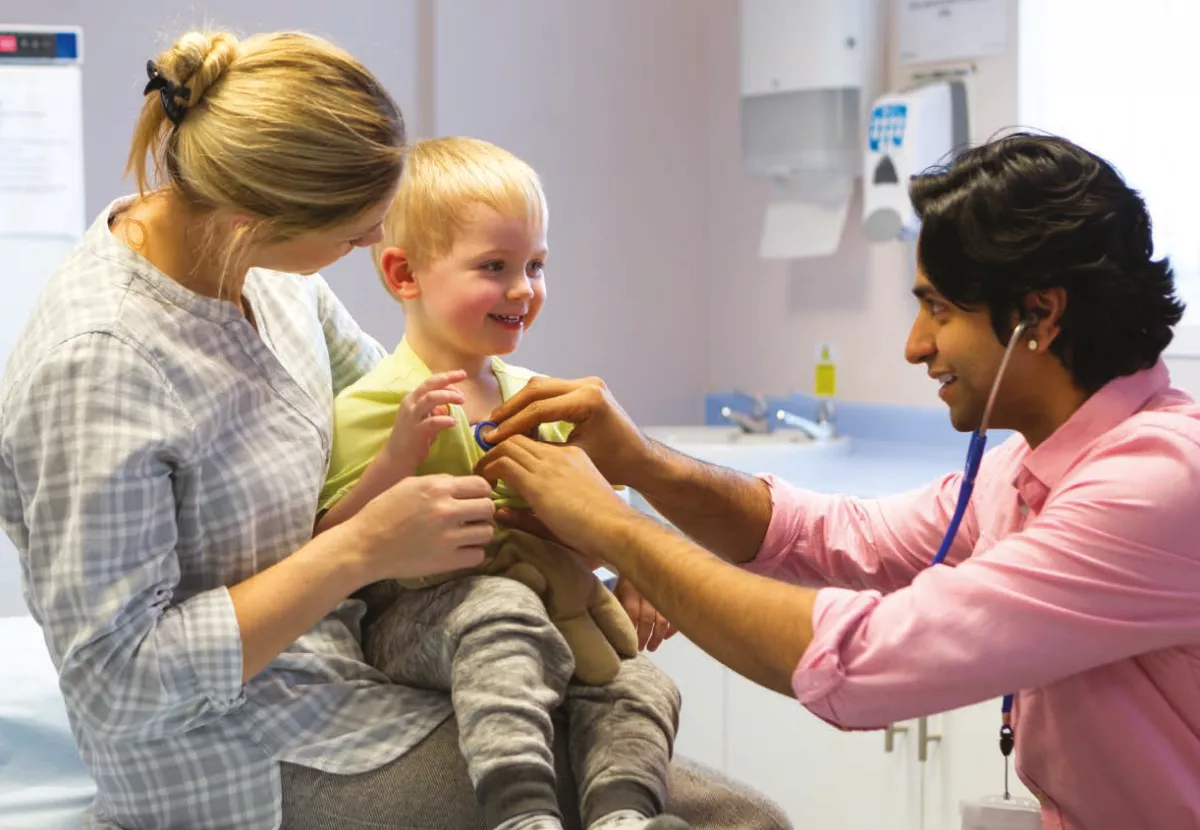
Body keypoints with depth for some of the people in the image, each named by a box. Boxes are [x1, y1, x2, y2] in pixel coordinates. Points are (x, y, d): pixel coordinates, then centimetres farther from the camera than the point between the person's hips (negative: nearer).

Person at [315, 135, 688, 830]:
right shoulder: (375, 404, -6)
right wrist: (402, 452, -24)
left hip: (546, 611, 7)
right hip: (413, 618, -7)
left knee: (641, 685, -14)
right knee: (502, 612, -36)